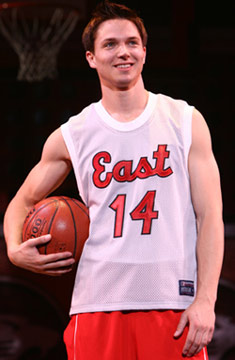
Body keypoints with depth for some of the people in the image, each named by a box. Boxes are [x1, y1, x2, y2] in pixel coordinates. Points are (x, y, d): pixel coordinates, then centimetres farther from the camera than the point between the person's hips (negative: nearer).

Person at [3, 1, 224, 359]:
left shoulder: (186, 121, 7)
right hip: (98, 307, 1)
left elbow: (209, 215, 3)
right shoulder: (71, 136, 9)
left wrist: (205, 301, -7)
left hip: (174, 305, -1)